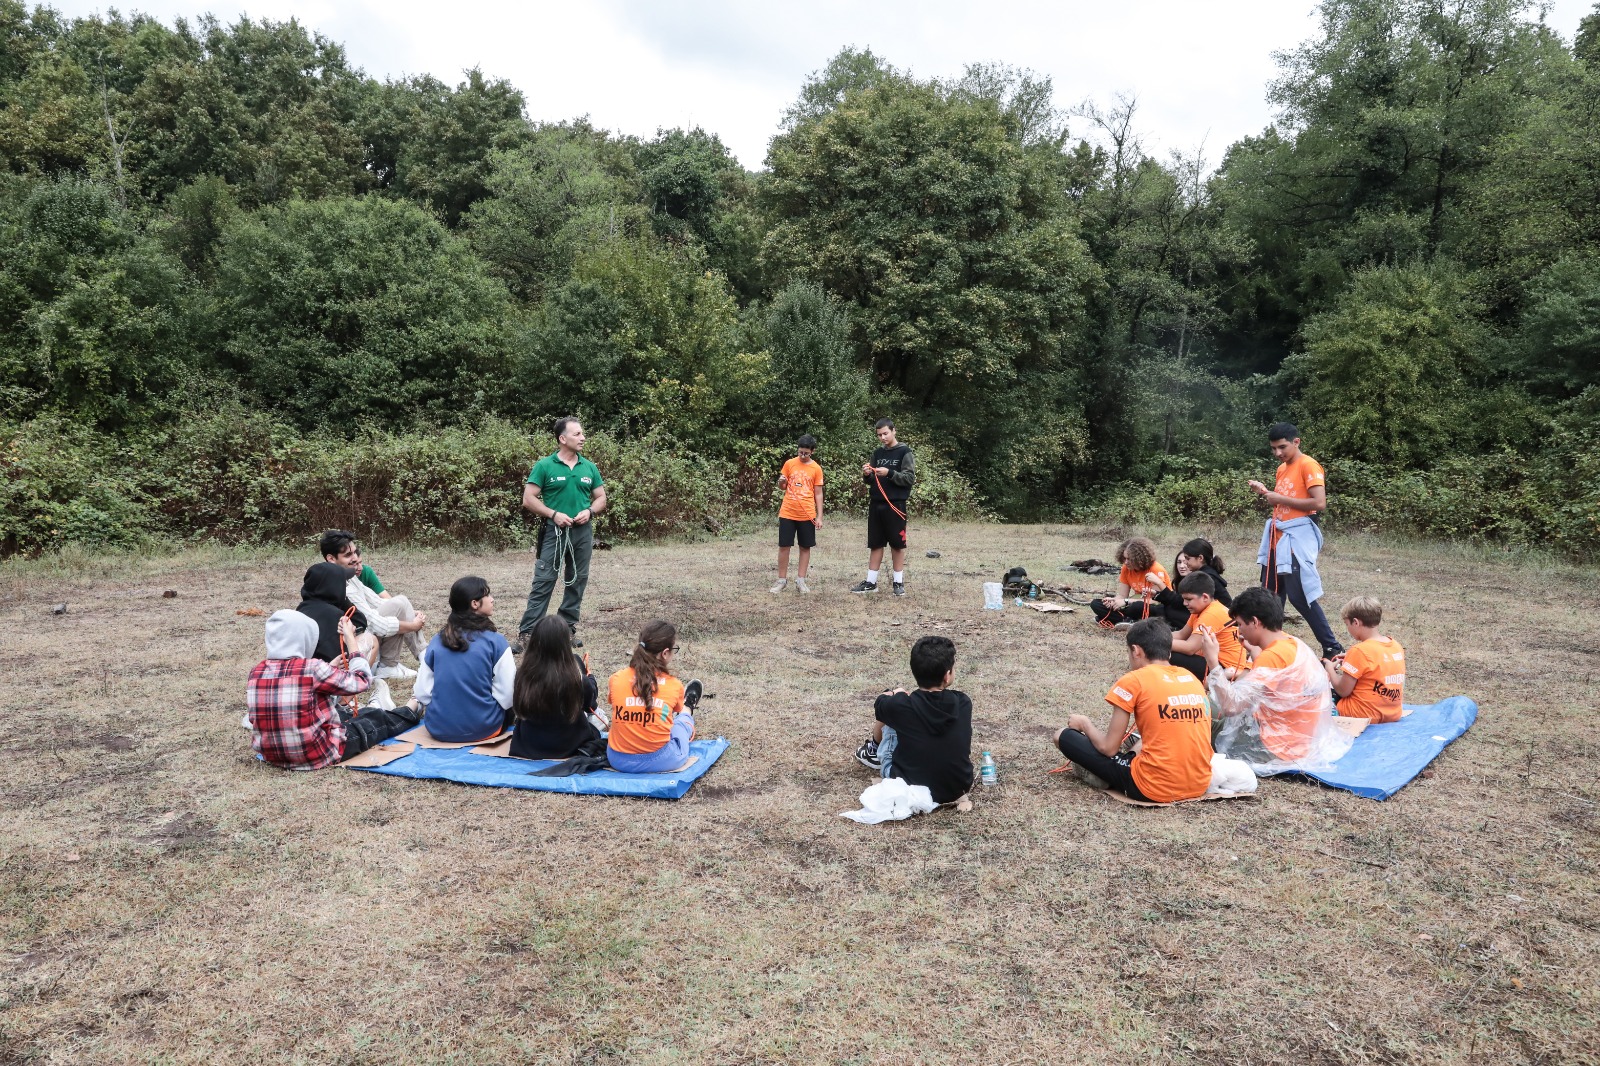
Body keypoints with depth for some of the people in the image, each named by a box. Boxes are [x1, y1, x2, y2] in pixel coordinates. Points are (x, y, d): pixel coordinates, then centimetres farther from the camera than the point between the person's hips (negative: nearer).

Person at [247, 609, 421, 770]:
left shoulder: (256, 672, -4)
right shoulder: (312, 668, -24)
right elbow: (361, 681, -9)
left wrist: (331, 669, 20)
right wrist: (350, 637, -2)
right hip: (319, 755, -6)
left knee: (346, 714, 31)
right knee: (377, 719, 22)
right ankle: (412, 712, 51)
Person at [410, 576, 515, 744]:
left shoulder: (436, 641, 0)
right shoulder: (496, 642, -11)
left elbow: (422, 692, -2)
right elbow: (507, 695, -13)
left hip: (439, 730, 5)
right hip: (482, 730, -5)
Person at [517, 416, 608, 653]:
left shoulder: (589, 468, 6)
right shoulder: (545, 466, -5)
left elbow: (601, 498, 13)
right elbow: (528, 499, -6)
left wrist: (589, 511, -8)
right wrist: (554, 514, -16)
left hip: (583, 532, 4)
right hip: (554, 531, -4)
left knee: (577, 581, 10)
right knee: (543, 582, -5)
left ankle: (568, 629, 23)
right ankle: (526, 633, -2)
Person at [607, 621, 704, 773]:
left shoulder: (616, 679, -5)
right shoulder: (674, 686, -8)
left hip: (618, 760, 2)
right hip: (660, 761, -2)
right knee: (683, 717, 29)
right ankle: (688, 710, 62)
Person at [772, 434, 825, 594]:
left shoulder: (816, 468, -1)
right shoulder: (789, 464, 1)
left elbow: (818, 494, 2)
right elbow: (782, 487, 11)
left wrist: (819, 516, -2)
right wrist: (781, 482, -13)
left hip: (807, 515, 0)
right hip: (787, 513, 0)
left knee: (805, 547, 5)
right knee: (784, 546, 1)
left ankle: (800, 580, 15)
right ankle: (782, 580, 11)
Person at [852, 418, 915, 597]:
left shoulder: (904, 452, -3)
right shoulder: (877, 452, 12)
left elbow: (910, 478, -10)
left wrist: (889, 473, -21)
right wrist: (867, 474, -6)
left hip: (895, 505, -5)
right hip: (876, 504, 5)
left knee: (897, 544, 2)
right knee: (875, 544, 7)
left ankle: (898, 583, 10)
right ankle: (870, 582, 12)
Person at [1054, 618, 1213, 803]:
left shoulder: (1133, 681, -6)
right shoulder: (1192, 678, 10)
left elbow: (1108, 747, -4)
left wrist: (1084, 723, 14)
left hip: (1154, 789, -7)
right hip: (1200, 785, 7)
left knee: (1065, 737, 6)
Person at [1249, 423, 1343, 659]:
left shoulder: (1308, 465, -11)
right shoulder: (1282, 468, 15)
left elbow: (1319, 503, -20)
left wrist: (1280, 498, -16)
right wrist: (1265, 492, 6)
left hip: (1297, 539, -9)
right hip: (1278, 538, 9)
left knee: (1300, 596, -10)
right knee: (1271, 595, 12)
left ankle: (1333, 648, -2)